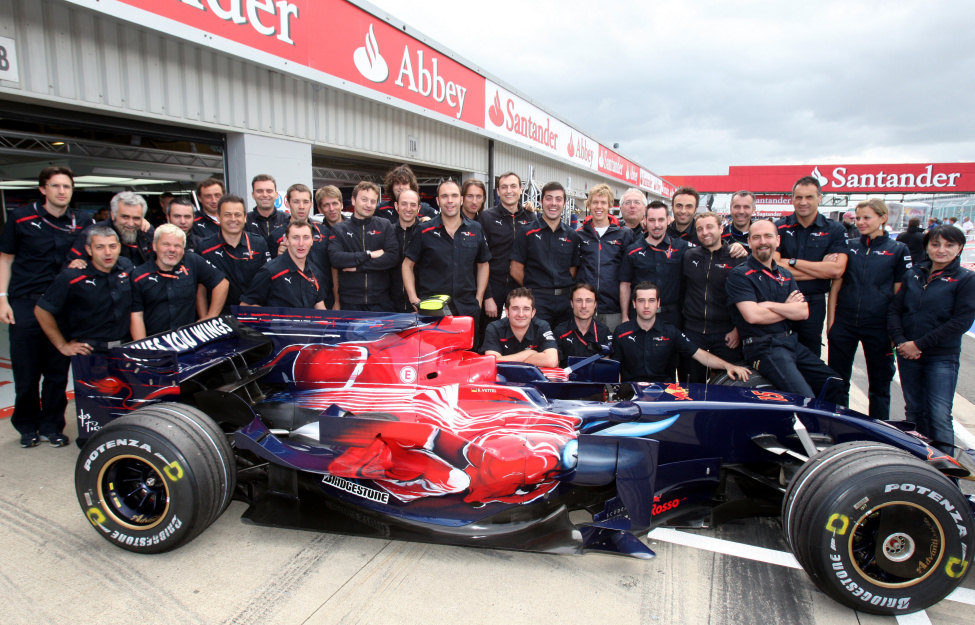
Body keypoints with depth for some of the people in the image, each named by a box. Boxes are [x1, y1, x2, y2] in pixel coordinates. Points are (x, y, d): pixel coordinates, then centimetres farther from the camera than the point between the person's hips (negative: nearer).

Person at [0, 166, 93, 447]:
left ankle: (52, 425, 20)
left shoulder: (82, 221, 6)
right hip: (25, 304, -1)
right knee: (26, 371, 4)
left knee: (58, 371, 6)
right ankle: (27, 426, 22)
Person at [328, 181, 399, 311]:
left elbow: (393, 257, -7)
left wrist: (358, 267, -10)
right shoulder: (339, 229, 6)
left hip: (380, 301, 0)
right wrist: (369, 254, -12)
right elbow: (335, 258, -10)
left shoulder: (385, 226, 6)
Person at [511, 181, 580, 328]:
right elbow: (516, 271, 0)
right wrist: (534, 289, 2)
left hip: (565, 301, 3)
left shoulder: (572, 236, 12)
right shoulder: (527, 232, 3)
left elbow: (573, 270, 14)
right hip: (537, 300, -3)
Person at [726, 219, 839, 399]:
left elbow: (803, 312, 5)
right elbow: (753, 316, -17)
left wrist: (770, 305, -10)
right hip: (763, 347, -7)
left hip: (792, 342, 7)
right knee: (805, 400, -23)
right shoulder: (739, 275, -4)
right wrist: (787, 308, -1)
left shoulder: (785, 274, 17)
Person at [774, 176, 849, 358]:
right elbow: (773, 268, -11)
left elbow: (837, 270, -11)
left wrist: (792, 261, -11)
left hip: (814, 304, 0)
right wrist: (821, 268, -10)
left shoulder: (835, 230, 3)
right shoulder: (779, 227, 0)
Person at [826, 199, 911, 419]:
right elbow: (835, 286, 6)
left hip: (878, 326, -2)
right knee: (837, 380, 8)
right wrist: (831, 321, 1)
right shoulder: (849, 246, 7)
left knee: (880, 382, 10)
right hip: (844, 324, 2)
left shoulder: (898, 250, 1)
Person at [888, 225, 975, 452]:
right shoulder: (913, 274, 9)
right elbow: (895, 310, 7)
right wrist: (900, 342, -8)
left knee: (939, 416, -7)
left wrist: (919, 344, -14)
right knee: (914, 411, 12)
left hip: (942, 358, -4)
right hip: (907, 355, 4)